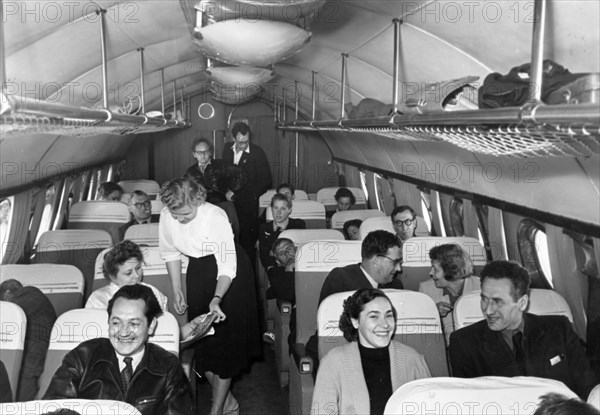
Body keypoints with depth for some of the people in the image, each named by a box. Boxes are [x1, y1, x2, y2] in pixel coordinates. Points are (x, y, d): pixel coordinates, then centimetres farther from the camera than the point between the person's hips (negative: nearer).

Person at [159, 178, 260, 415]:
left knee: (225, 342, -2)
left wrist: (217, 299, -43)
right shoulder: (166, 217, -15)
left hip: (230, 275, -5)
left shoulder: (215, 217, -30)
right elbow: (170, 253, 2)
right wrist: (177, 290, -1)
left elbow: (227, 266, -30)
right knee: (200, 339, 5)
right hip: (198, 271, 5)